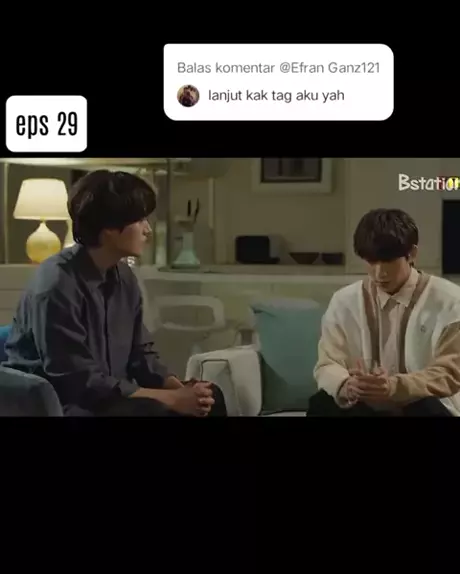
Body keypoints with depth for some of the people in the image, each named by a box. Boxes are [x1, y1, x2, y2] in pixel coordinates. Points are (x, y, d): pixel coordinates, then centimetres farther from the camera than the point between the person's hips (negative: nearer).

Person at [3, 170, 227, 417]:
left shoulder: (124, 277, 4)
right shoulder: (57, 285, -22)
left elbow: (141, 354, 9)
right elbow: (82, 381, -24)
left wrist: (178, 388, -12)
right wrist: (172, 398, -23)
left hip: (107, 397, 8)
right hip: (56, 404, -8)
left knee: (209, 397, -4)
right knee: (149, 411, -31)